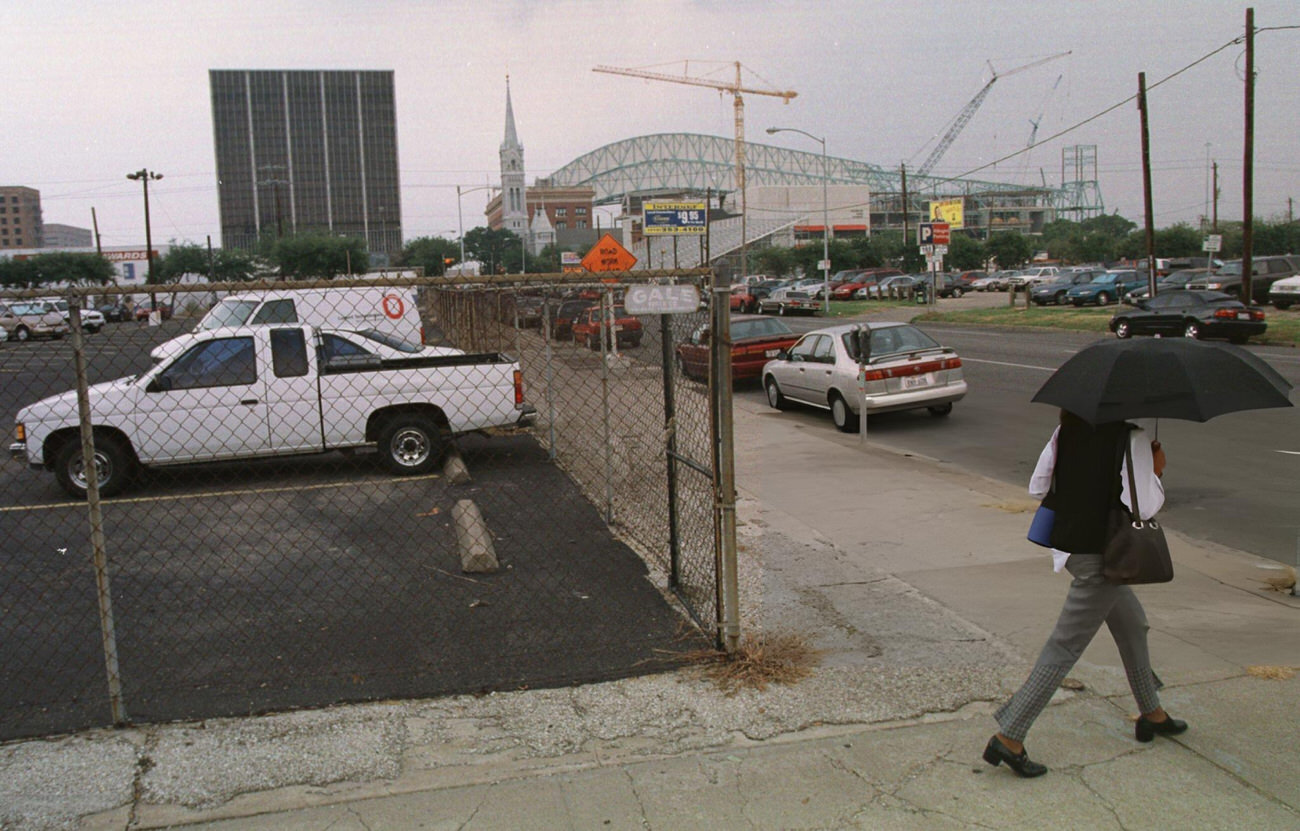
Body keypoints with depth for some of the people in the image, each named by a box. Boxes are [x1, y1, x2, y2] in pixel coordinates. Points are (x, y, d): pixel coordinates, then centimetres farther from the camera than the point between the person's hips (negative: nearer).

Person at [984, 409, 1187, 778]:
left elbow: (1038, 487, 6)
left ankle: (1151, 714, 44)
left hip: (1067, 542, 8)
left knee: (1132, 623, 27)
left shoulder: (1065, 430, 2)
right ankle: (1008, 737, 0)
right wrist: (1156, 471, -4)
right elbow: (1143, 506, -21)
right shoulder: (1131, 438, -17)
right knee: (1065, 648, -2)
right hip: (1101, 555, -8)